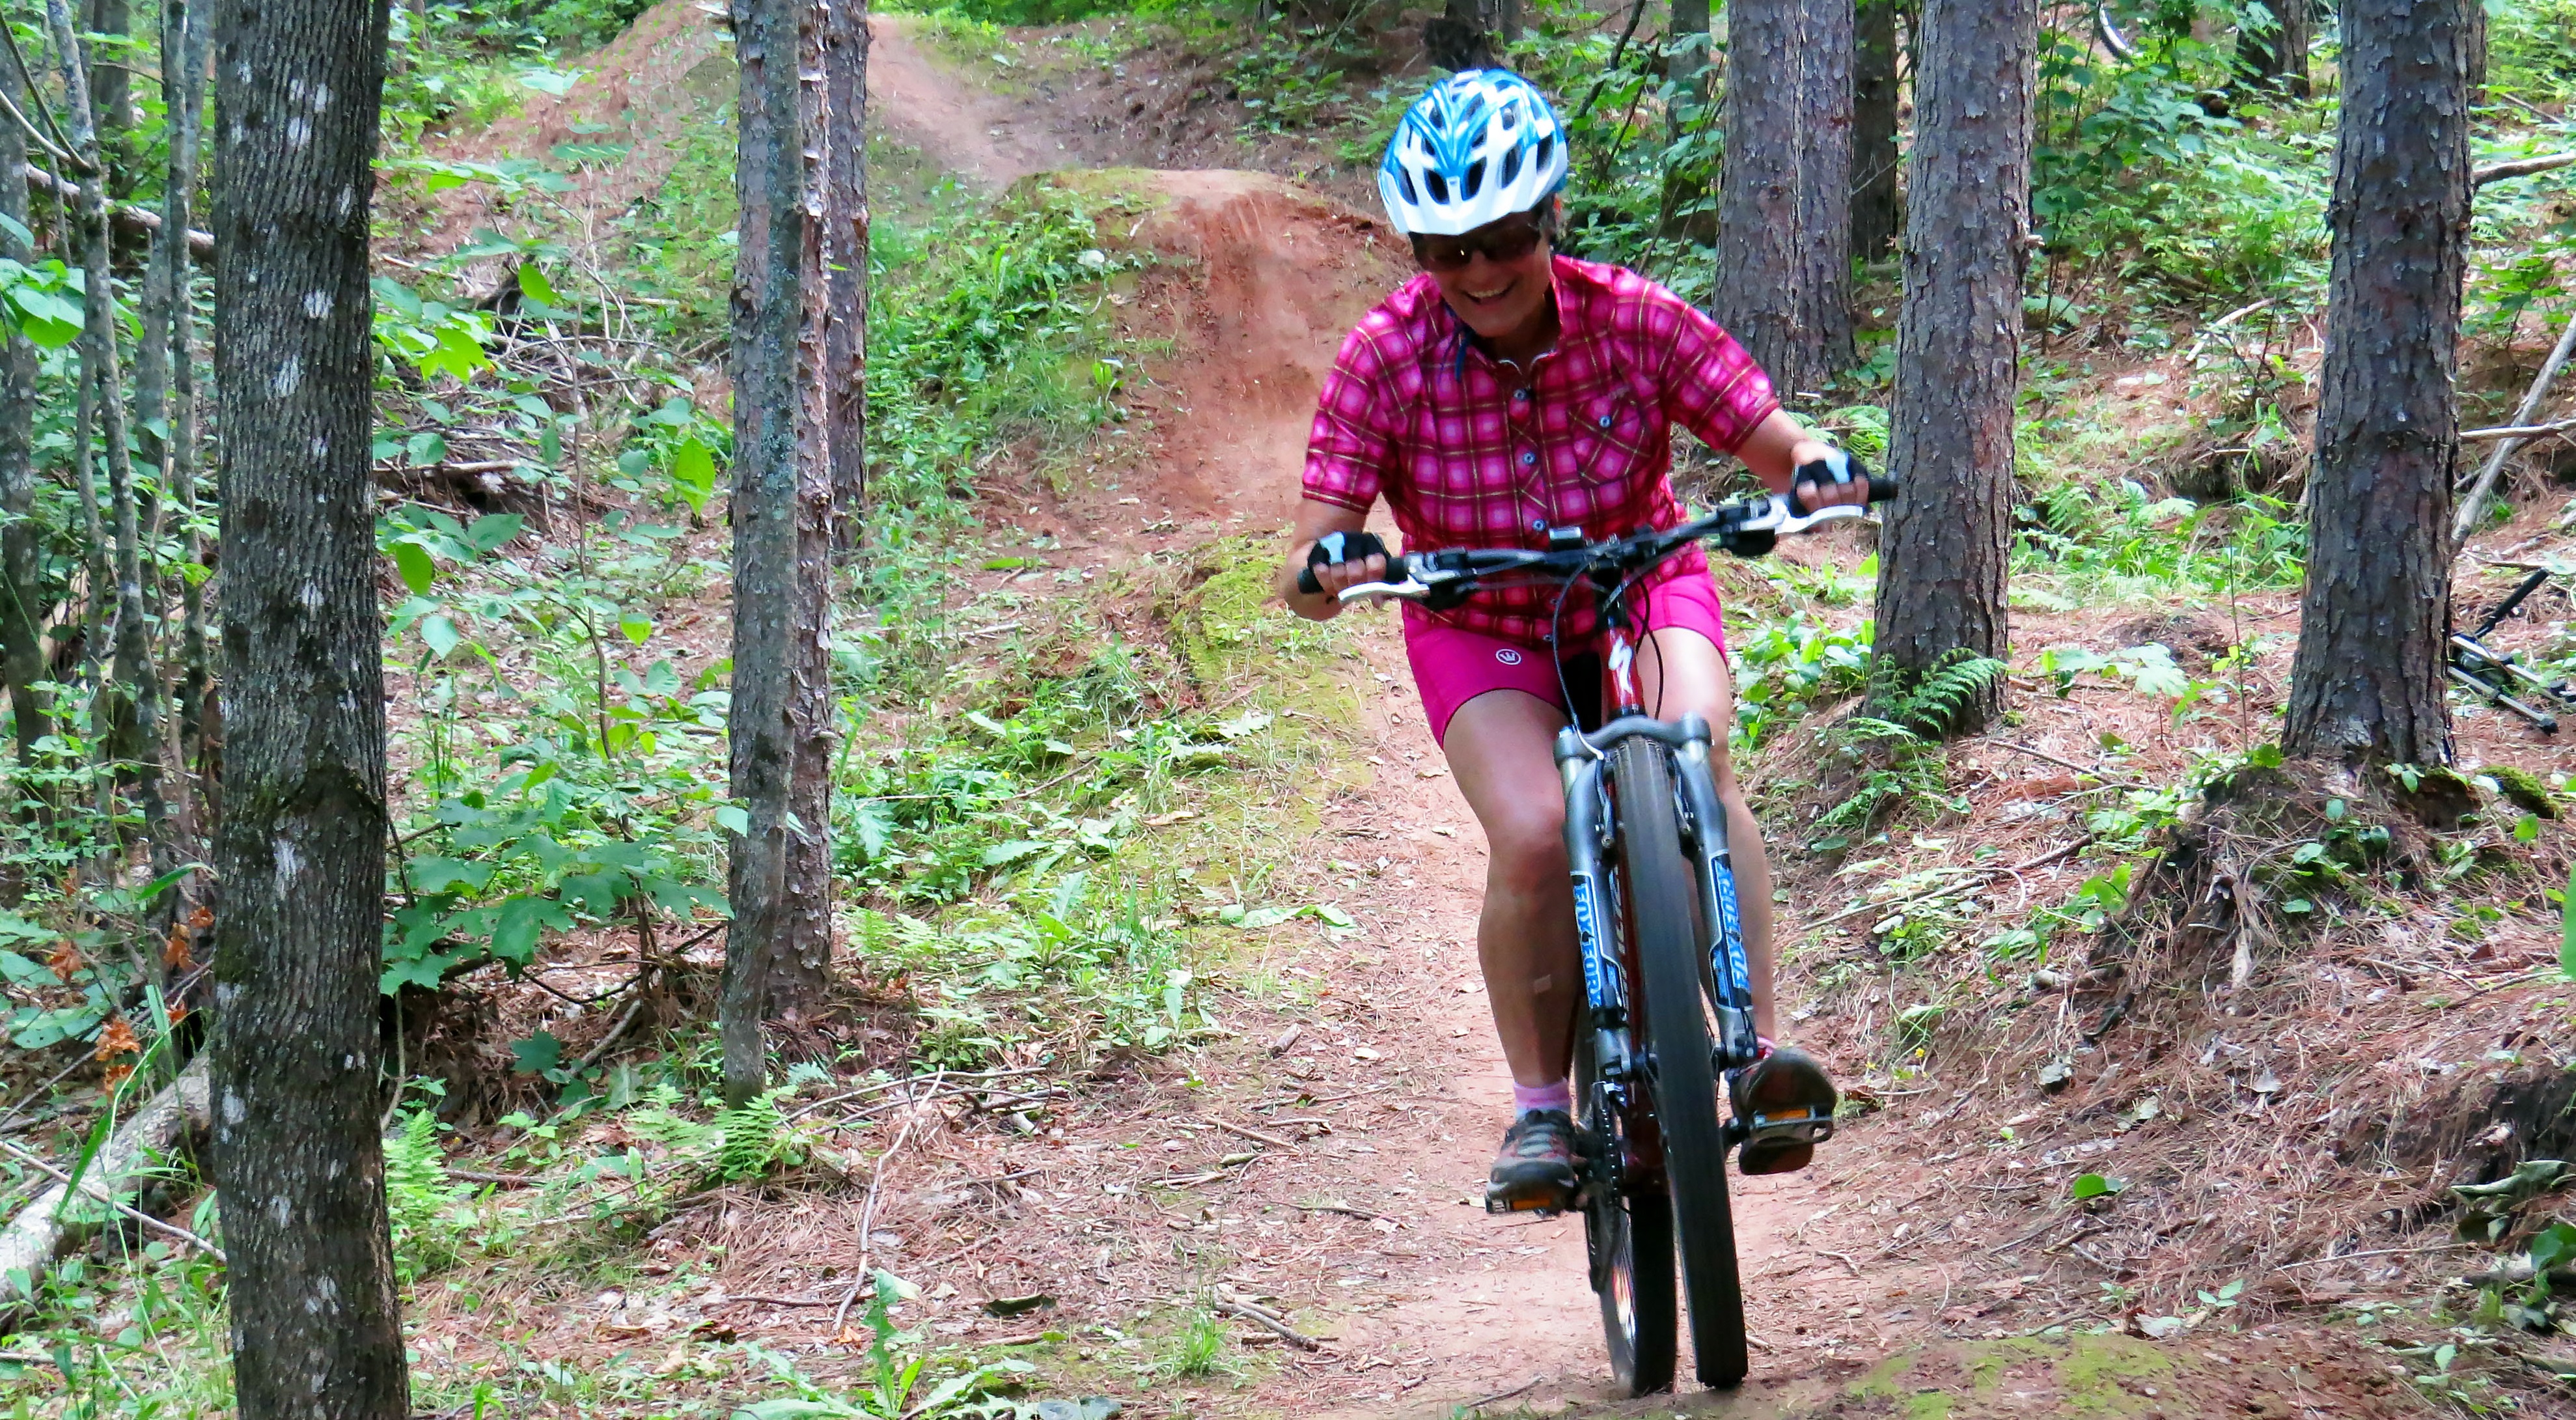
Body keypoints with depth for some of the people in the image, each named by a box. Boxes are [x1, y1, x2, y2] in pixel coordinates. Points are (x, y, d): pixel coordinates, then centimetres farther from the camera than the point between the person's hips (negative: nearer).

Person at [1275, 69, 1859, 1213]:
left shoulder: (1633, 320, -20)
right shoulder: (1386, 357, -21)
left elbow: (1774, 444, -17)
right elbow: (1307, 566, -22)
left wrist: (1818, 470, -40)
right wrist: (1324, 571, -46)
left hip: (1643, 590, 0)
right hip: (1481, 630, 0)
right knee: (1532, 834, -27)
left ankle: (1759, 1048, -29)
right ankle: (1540, 1109, -8)